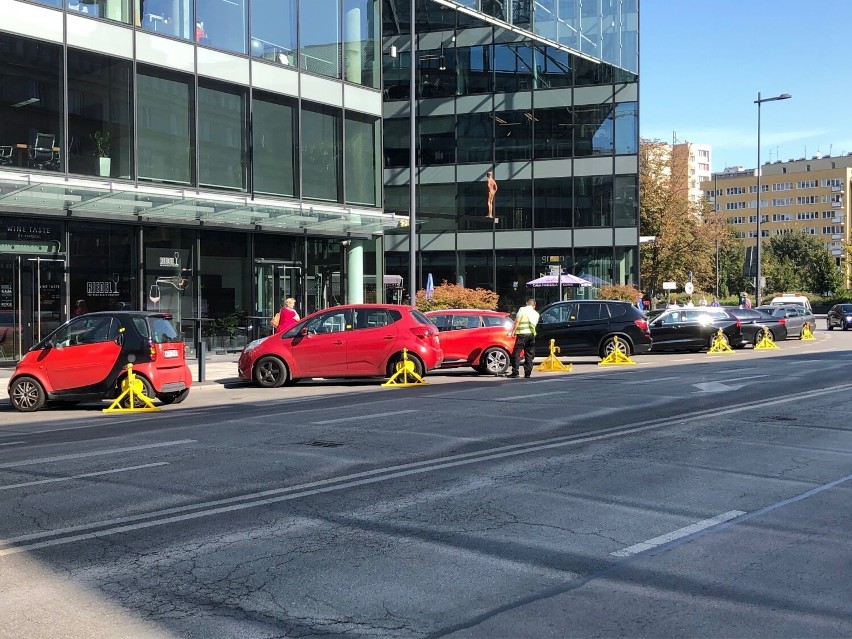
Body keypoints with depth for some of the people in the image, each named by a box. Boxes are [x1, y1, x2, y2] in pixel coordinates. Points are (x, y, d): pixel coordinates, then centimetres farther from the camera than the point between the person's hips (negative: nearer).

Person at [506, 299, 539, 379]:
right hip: (532, 334, 5)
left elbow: (517, 321, -5)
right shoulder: (536, 314, 20)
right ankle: (527, 373, 6)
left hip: (522, 333, -5)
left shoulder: (522, 309, 4)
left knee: (516, 353, -4)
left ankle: (515, 373, -11)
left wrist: (513, 331, -3)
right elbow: (535, 324, 19)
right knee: (529, 355, 9)